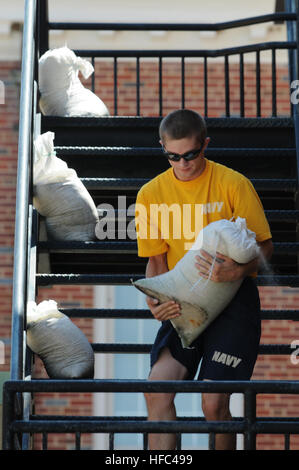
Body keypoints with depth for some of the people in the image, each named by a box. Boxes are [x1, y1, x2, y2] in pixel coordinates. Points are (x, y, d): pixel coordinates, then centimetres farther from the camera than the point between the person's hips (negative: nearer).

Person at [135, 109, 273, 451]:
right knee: (158, 390, -16)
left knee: (214, 403, -13)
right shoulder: (151, 194, 4)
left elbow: (264, 246, -3)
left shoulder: (233, 184, -6)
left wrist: (237, 271, -26)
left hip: (233, 297, -3)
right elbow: (156, 259, 11)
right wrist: (156, 301, -9)